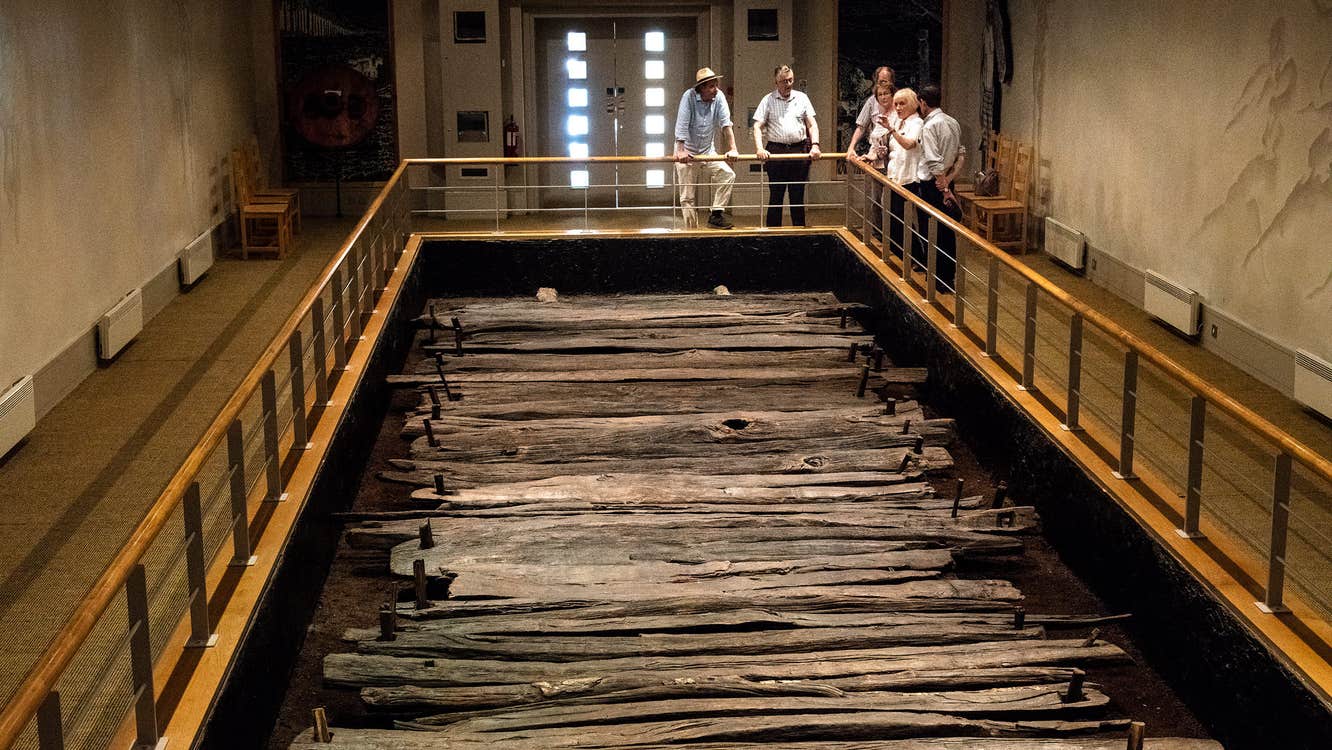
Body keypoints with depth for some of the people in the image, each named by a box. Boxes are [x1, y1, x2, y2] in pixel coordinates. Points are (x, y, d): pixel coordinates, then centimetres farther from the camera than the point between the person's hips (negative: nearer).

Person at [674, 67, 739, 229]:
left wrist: (732, 149, -23)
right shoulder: (689, 97, -17)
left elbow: (726, 123, -14)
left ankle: (716, 215, -9)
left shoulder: (719, 97, -8)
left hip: (708, 151, 4)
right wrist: (680, 150, -35)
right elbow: (681, 125, -25)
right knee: (687, 197, -1)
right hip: (687, 152, -3)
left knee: (728, 174, -15)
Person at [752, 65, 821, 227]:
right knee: (775, 196, 1)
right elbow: (757, 126, -1)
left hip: (800, 151, 2)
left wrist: (815, 145, -8)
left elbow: (812, 124, 8)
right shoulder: (768, 100, 4)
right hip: (776, 151, -2)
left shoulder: (801, 98, 10)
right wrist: (759, 148, -16)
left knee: (798, 196, 6)